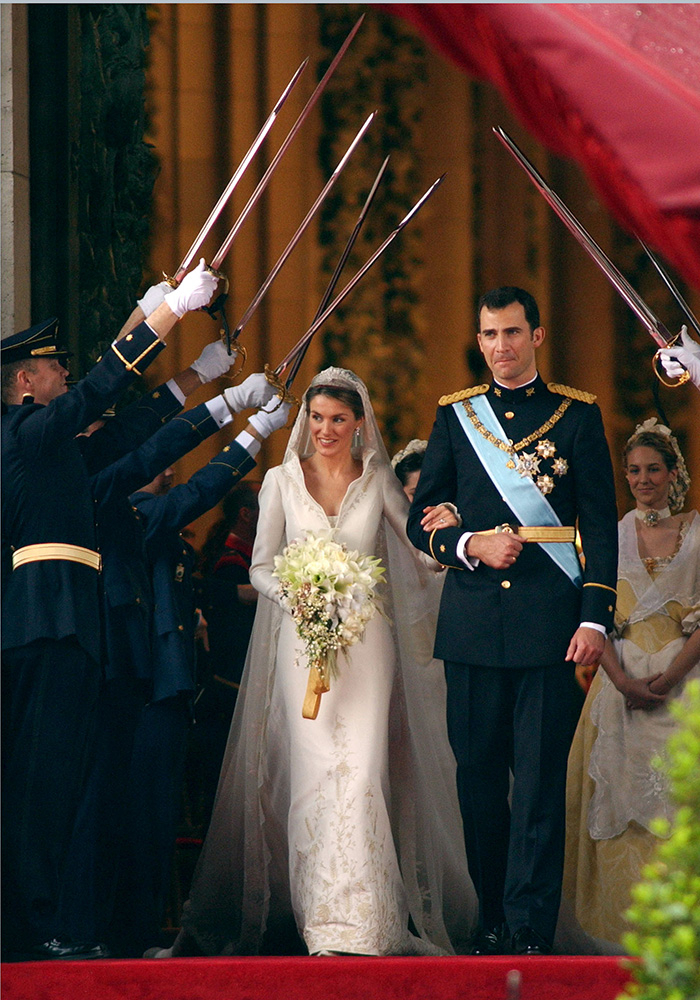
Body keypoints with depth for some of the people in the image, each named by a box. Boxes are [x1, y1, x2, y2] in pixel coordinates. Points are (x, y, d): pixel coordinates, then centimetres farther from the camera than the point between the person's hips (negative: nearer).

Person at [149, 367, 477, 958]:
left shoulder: (379, 483, 8)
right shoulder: (282, 481, 8)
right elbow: (261, 566, 9)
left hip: (365, 641, 0)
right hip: (302, 640, 0)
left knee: (359, 770, -11)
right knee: (310, 771, -8)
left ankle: (358, 923, -11)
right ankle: (320, 917, -3)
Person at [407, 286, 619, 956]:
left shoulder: (578, 415, 6)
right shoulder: (454, 416, 12)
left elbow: (601, 525, 4)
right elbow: (421, 518, 14)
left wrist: (596, 618, -6)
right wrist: (469, 545, -7)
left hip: (549, 624, -3)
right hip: (472, 624, 3)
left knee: (540, 782, -6)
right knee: (479, 777, 5)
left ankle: (531, 932, -6)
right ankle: (493, 921, 14)